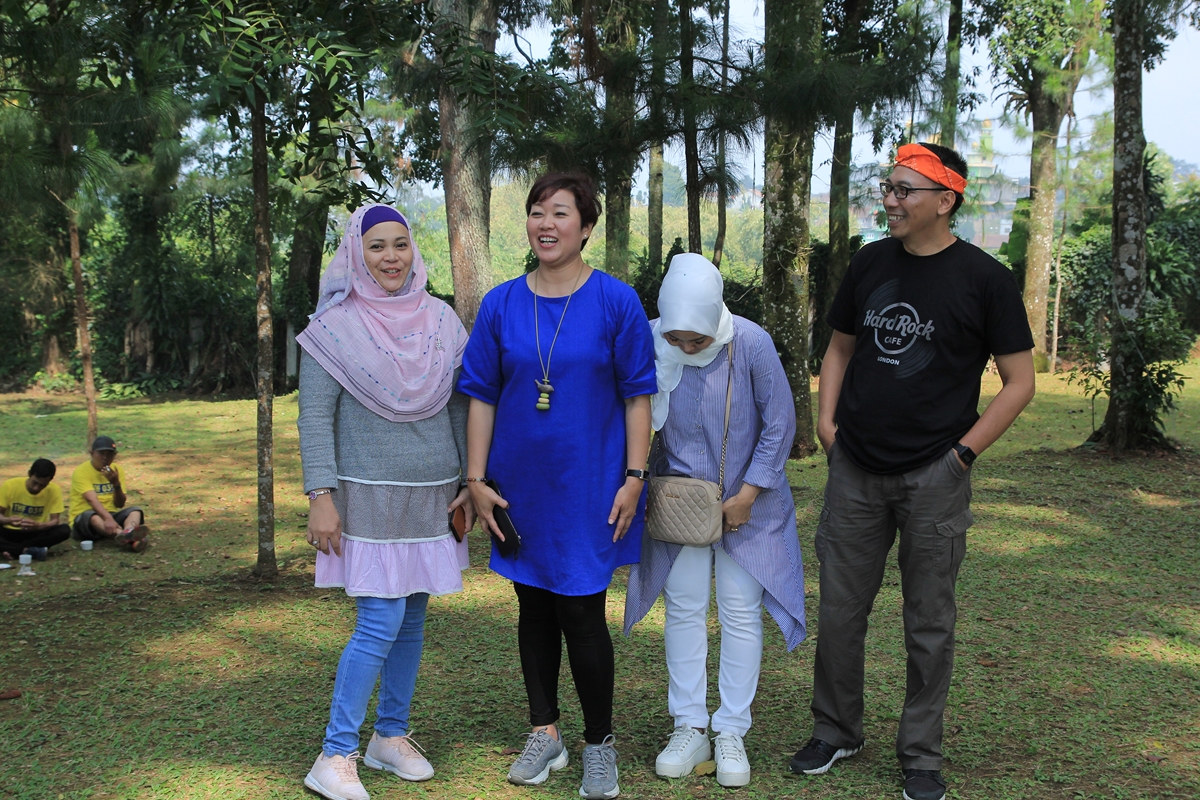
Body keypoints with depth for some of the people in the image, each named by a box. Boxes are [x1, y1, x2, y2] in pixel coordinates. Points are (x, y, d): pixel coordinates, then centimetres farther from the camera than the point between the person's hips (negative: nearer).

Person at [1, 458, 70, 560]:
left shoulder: (54, 490, -12)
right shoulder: (10, 486, -13)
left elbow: (55, 521, -14)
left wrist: (38, 526, -36)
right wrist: (8, 520, -33)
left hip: (35, 534, 1)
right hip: (9, 533, -1)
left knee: (65, 530, -28)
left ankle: (13, 550, -23)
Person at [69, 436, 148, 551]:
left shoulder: (116, 470, 6)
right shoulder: (81, 471, -10)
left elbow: (120, 504, 0)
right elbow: (92, 499, -26)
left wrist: (116, 483, -17)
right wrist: (108, 518, -42)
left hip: (111, 516, 5)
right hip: (84, 520, -5)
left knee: (136, 510, -20)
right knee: (93, 516, -36)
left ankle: (127, 532, -58)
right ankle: (129, 540, -64)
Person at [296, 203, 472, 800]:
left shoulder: (440, 320, 6)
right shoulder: (335, 327, -5)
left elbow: (461, 407, 11)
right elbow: (314, 417, -7)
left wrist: (471, 482, 8)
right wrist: (320, 496, -14)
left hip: (432, 496, 5)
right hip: (370, 497, -5)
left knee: (412, 617, 10)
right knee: (380, 623, -10)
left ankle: (391, 735, 25)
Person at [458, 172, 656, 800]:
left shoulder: (616, 302, -5)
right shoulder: (500, 305, 2)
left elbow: (637, 396, -3)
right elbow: (481, 397, 5)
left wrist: (634, 478, -8)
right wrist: (476, 479, 1)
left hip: (590, 487, -3)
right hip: (520, 487, 3)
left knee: (582, 613, -1)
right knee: (534, 608, 13)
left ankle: (599, 745, 18)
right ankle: (545, 734, 28)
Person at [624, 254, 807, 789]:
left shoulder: (751, 344, -21)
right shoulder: (651, 344, -15)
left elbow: (779, 423, -12)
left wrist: (747, 495, -12)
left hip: (745, 501, -2)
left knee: (740, 611, 3)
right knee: (683, 608, 6)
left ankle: (731, 733, 15)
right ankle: (689, 728, 18)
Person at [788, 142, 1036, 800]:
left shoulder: (984, 278, -6)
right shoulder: (870, 263, 6)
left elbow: (1019, 382, -3)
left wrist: (963, 451, -9)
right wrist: (826, 419, 4)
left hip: (934, 476, -3)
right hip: (856, 470, 4)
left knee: (929, 625, 7)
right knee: (838, 613, 9)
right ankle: (836, 731, 29)